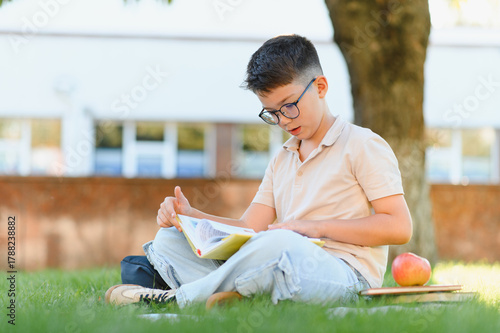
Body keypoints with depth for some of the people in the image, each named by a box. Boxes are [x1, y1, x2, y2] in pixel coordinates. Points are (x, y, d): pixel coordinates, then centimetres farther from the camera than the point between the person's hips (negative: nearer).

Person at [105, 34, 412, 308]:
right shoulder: (281, 161, 26)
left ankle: (178, 299, -23)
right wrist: (191, 216, 1)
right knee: (169, 239, -2)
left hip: (345, 274, -7)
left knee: (280, 244, -42)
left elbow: (399, 228, -8)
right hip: (287, 269, 7)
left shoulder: (363, 146, 2)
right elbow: (249, 228, 18)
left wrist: (316, 226, -12)